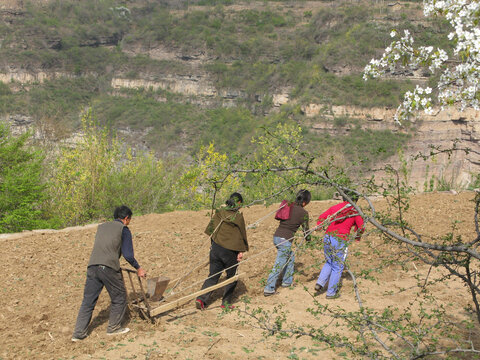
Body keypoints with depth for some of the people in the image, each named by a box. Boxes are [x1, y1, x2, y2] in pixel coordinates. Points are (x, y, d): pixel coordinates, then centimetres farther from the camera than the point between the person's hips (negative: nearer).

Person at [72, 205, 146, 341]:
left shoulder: (102, 226, 25)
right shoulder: (124, 229, 7)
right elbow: (128, 254, -2)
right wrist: (138, 268, 12)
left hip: (92, 266, 6)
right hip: (109, 268, -6)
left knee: (88, 300, 10)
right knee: (119, 298, 13)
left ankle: (79, 333, 8)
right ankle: (113, 328, 20)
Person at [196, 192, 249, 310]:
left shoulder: (219, 213, 5)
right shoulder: (238, 216, -8)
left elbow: (209, 229, 11)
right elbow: (242, 234, -4)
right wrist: (241, 251, 3)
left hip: (216, 248, 4)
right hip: (230, 251, -4)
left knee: (213, 276, 11)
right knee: (231, 277, 13)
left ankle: (201, 299, -4)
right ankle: (226, 302, 14)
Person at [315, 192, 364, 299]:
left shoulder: (335, 207, 10)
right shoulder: (355, 212, 0)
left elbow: (321, 218, 11)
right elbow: (361, 228, 8)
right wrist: (357, 237, 27)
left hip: (327, 237, 5)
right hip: (340, 241, -5)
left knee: (329, 263, 25)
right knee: (337, 267, 9)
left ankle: (320, 283, 10)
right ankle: (331, 292, 15)